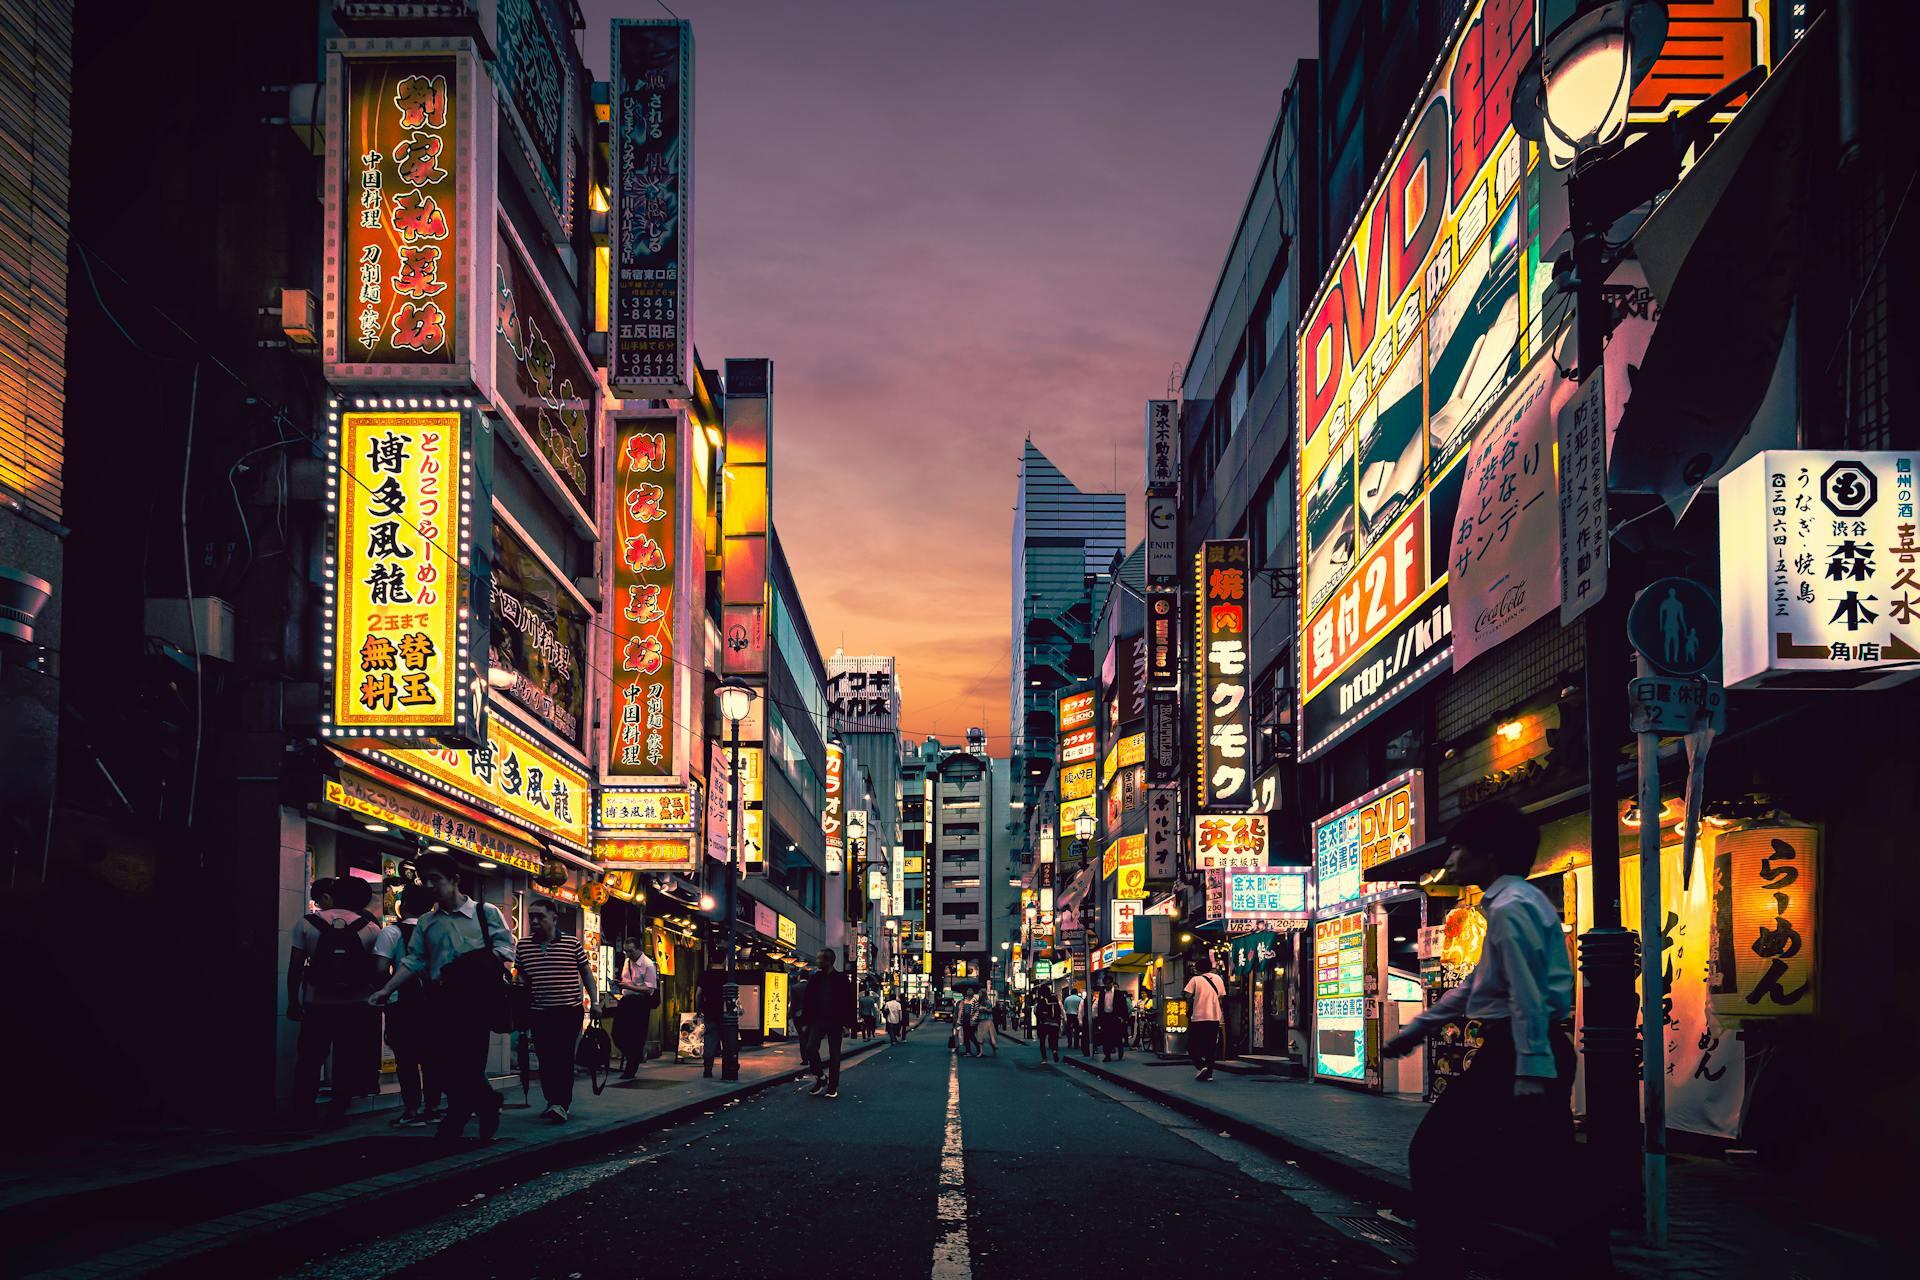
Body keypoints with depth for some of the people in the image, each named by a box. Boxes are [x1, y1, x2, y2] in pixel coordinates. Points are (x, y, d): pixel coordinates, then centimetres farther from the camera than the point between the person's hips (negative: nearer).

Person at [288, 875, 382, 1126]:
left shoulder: (307, 923, -4)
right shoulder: (370, 928, -5)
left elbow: (295, 967, -4)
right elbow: (377, 971, -5)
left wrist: (293, 1003, 5)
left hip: (316, 1004, 0)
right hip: (355, 1008, 0)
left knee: (309, 1061, 13)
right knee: (346, 1063, 11)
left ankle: (302, 1113, 15)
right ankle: (336, 1112, 12)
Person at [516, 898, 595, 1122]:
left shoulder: (572, 944, -1)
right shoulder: (523, 947, 7)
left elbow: (586, 973, 8)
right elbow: (521, 980, 16)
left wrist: (593, 1001, 3)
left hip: (569, 1011, -3)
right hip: (538, 1013, 3)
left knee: (564, 1058, -10)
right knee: (545, 1060, 7)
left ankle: (562, 1104, -14)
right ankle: (552, 1101, 17)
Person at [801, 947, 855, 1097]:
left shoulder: (842, 979, -4)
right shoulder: (815, 979, 5)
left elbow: (849, 1003, -3)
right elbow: (808, 1001, 8)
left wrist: (846, 1023, -8)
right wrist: (807, 1022, 4)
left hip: (835, 1022, -2)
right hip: (817, 1020, 2)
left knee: (834, 1055, 3)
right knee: (811, 1048, -15)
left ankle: (832, 1087, 11)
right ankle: (820, 1077, 5)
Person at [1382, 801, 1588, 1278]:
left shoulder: (1510, 907, -11)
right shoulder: (1522, 901, 20)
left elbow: (1528, 996, -21)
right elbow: (1477, 984, 28)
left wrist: (1530, 1073, -27)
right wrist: (1417, 1028, 31)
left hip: (1518, 1052, -10)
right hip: (1544, 1053, 10)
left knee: (1435, 1151, -1)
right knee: (1543, 1170, 10)